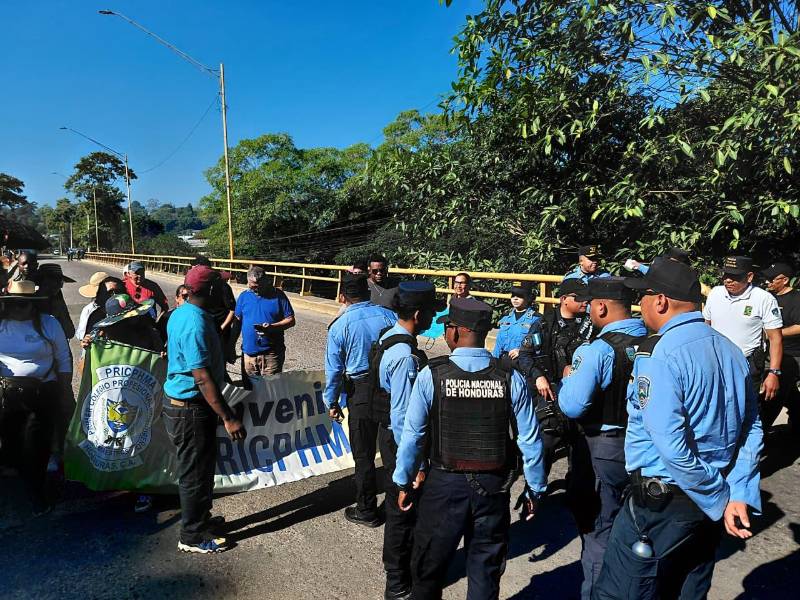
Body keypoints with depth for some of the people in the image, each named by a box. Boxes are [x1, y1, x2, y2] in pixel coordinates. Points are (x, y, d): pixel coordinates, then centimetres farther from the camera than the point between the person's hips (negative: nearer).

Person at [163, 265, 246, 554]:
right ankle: (193, 536, 21)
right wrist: (228, 418, -27)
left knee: (201, 466, 23)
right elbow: (202, 377, -29)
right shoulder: (195, 323, -26)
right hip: (192, 407, -10)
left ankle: (200, 517, 40)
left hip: (180, 400, 10)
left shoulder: (182, 313, 6)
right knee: (196, 471, 5)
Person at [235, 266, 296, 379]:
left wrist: (272, 327, -20)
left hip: (271, 353, -3)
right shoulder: (244, 296, 6)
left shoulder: (278, 295, -3)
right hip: (249, 352, 3)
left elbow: (291, 320, -4)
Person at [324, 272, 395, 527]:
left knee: (363, 455, 10)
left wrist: (332, 402, 9)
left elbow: (334, 369, -4)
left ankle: (366, 512, 24)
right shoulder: (389, 316, -3)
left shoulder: (339, 327, -9)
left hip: (361, 393, -3)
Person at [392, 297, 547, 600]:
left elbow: (412, 435, -9)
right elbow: (530, 440, -5)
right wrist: (534, 489, 9)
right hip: (493, 487, 2)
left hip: (445, 484, -1)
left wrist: (404, 482, 4)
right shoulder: (511, 379, -8)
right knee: (485, 573, 19)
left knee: (428, 567, 20)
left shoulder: (431, 375, -13)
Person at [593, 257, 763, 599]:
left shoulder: (659, 355, -21)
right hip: (707, 506, 8)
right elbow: (751, 428, 6)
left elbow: (672, 446, -25)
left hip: (662, 503, -8)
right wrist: (739, 495, 1)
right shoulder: (730, 350, 5)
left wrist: (720, 500, -13)